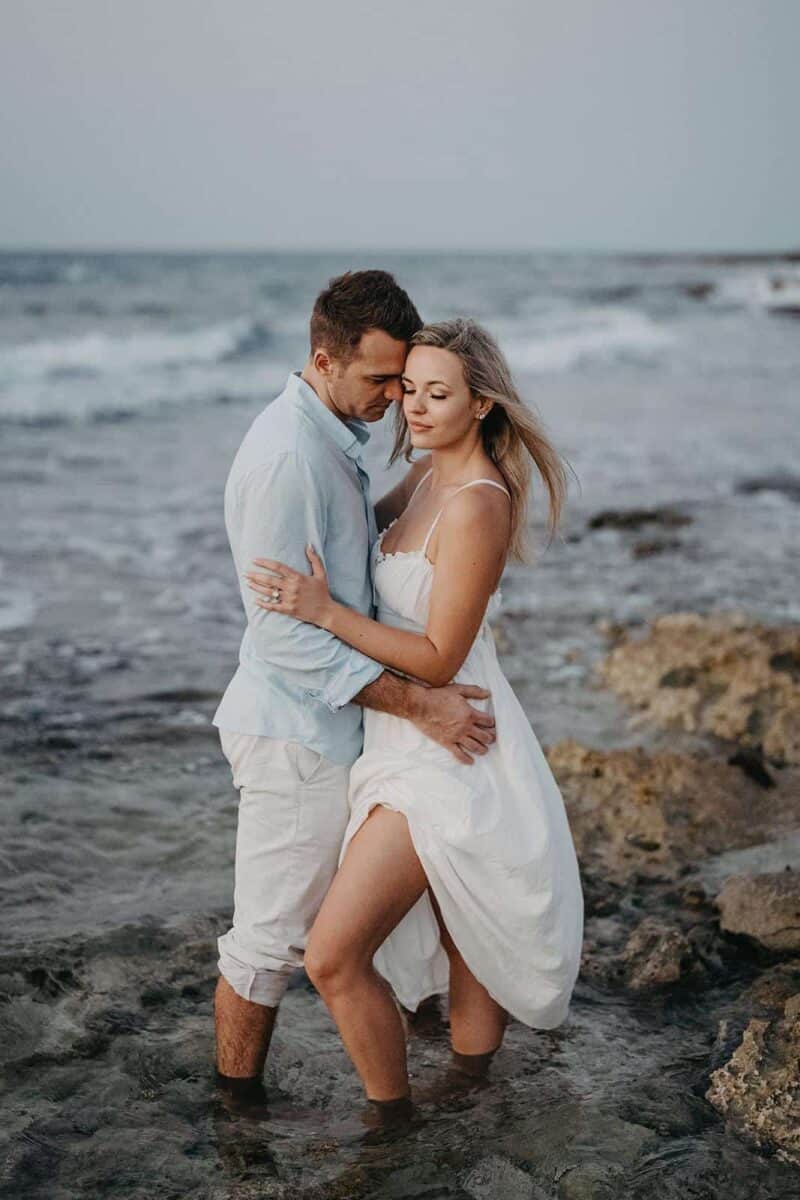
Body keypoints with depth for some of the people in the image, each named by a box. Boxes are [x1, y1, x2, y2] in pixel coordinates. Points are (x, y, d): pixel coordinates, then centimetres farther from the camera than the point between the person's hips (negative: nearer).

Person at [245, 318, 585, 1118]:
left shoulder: (477, 505, -23)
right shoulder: (429, 476, 6)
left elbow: (438, 659, -22)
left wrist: (324, 612, -27)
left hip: (444, 752, -10)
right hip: (416, 740, 10)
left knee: (333, 958, -8)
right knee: (463, 942, 22)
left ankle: (393, 1119, 12)